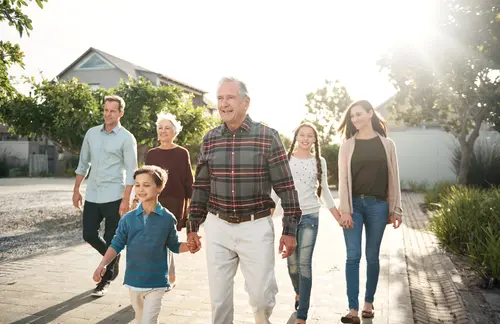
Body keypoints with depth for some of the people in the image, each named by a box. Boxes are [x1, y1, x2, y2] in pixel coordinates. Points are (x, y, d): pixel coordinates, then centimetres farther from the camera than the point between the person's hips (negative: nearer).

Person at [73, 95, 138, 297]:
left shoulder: (127, 138, -7)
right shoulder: (92, 133, 8)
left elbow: (131, 172, -10)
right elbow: (83, 163, 14)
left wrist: (126, 200, -15)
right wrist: (76, 190, 11)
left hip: (114, 197, -5)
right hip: (92, 195, 5)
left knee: (111, 240, 3)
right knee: (89, 235, 9)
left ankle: (104, 281, 18)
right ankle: (114, 261, 35)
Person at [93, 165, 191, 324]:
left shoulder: (167, 218, -7)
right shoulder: (128, 218, -3)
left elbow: (174, 245, 2)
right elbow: (117, 244, 1)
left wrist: (189, 245, -15)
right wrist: (103, 265, -10)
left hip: (156, 282, -3)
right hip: (134, 280, 3)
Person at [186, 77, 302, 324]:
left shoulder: (268, 137, -7)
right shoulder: (209, 139, 4)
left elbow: (285, 185, -5)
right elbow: (201, 186, 10)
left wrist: (290, 229, -7)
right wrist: (193, 226, 10)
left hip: (256, 227, -3)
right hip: (217, 227, 3)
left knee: (261, 295, 2)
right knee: (218, 297, 9)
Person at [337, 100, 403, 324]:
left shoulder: (386, 144, 6)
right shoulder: (348, 145, 4)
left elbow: (393, 178, 6)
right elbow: (343, 178, -1)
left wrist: (395, 209, 2)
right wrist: (344, 209, -9)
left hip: (378, 205, 1)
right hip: (354, 204, 0)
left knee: (372, 256, 8)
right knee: (352, 256, -4)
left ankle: (368, 303, 23)